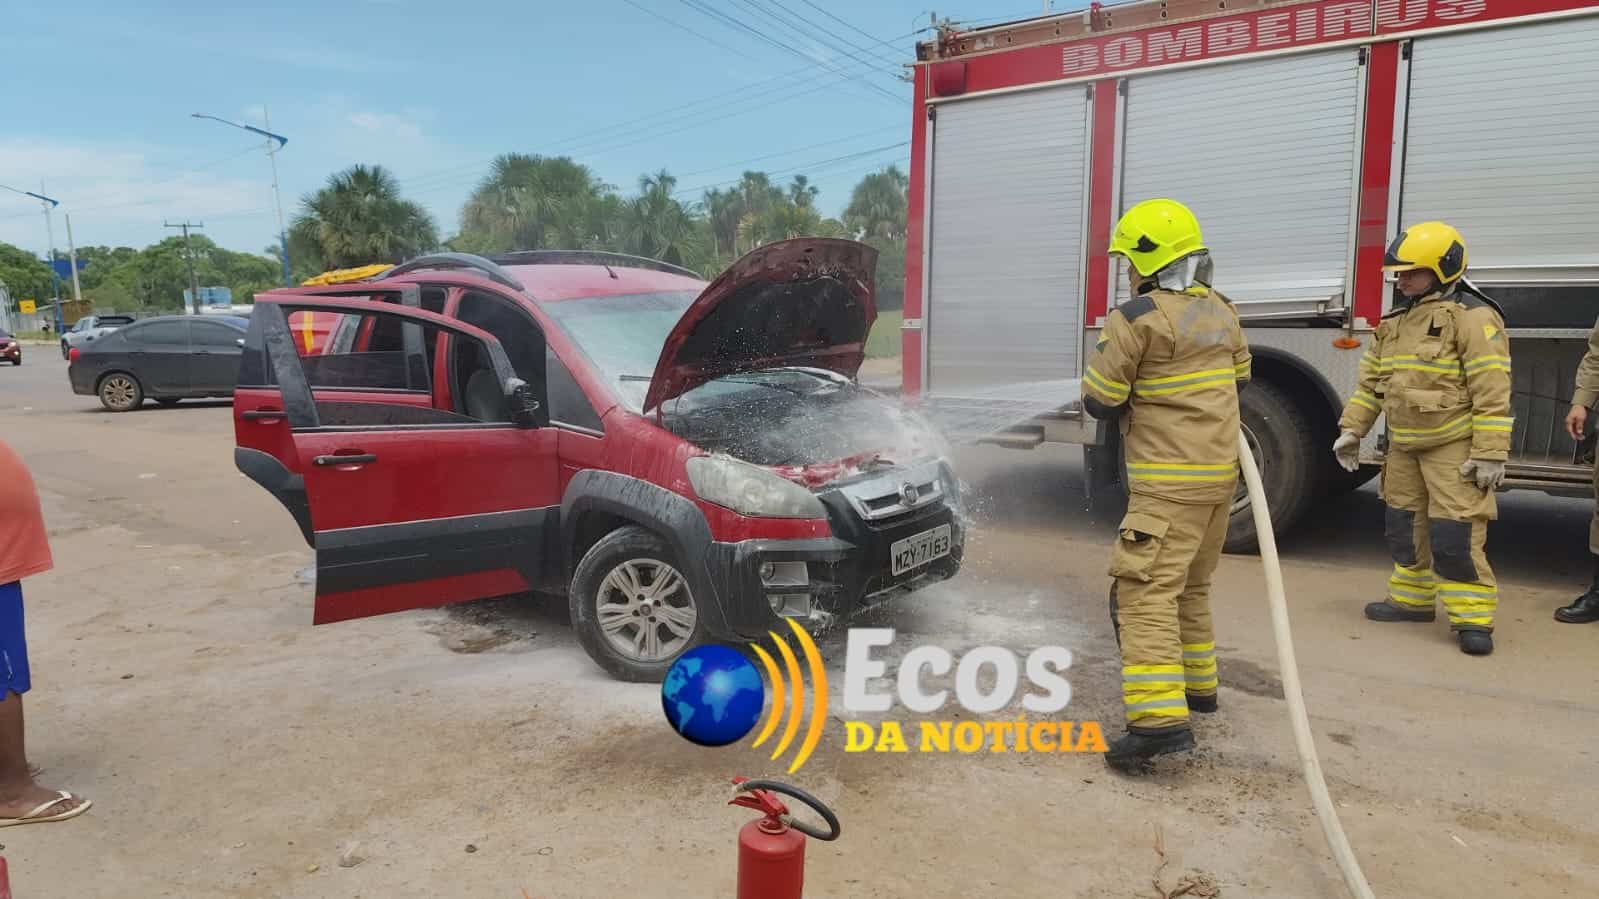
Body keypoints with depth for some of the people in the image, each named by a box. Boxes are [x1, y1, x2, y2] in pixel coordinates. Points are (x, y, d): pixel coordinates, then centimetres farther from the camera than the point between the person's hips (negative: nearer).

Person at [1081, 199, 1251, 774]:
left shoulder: (1138, 318, -14)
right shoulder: (1220, 311, 10)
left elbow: (1099, 400, -9)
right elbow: (1238, 377, 25)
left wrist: (1132, 410, 11)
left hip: (1170, 481, -9)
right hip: (1221, 471, 9)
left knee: (1145, 592, -12)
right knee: (1189, 586, 22)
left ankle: (1160, 719, -20)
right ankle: (1196, 684, 34)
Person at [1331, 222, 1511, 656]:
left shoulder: (1471, 317, -13)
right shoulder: (1395, 321, 12)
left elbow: (1492, 391, -17)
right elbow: (1371, 380, 17)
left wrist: (1490, 453, -21)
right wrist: (1352, 429, 11)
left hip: (1454, 446, -8)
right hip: (1405, 446, 8)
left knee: (1455, 535, -9)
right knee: (1405, 527, 15)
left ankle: (1472, 617, 0)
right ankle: (1413, 598, 29)